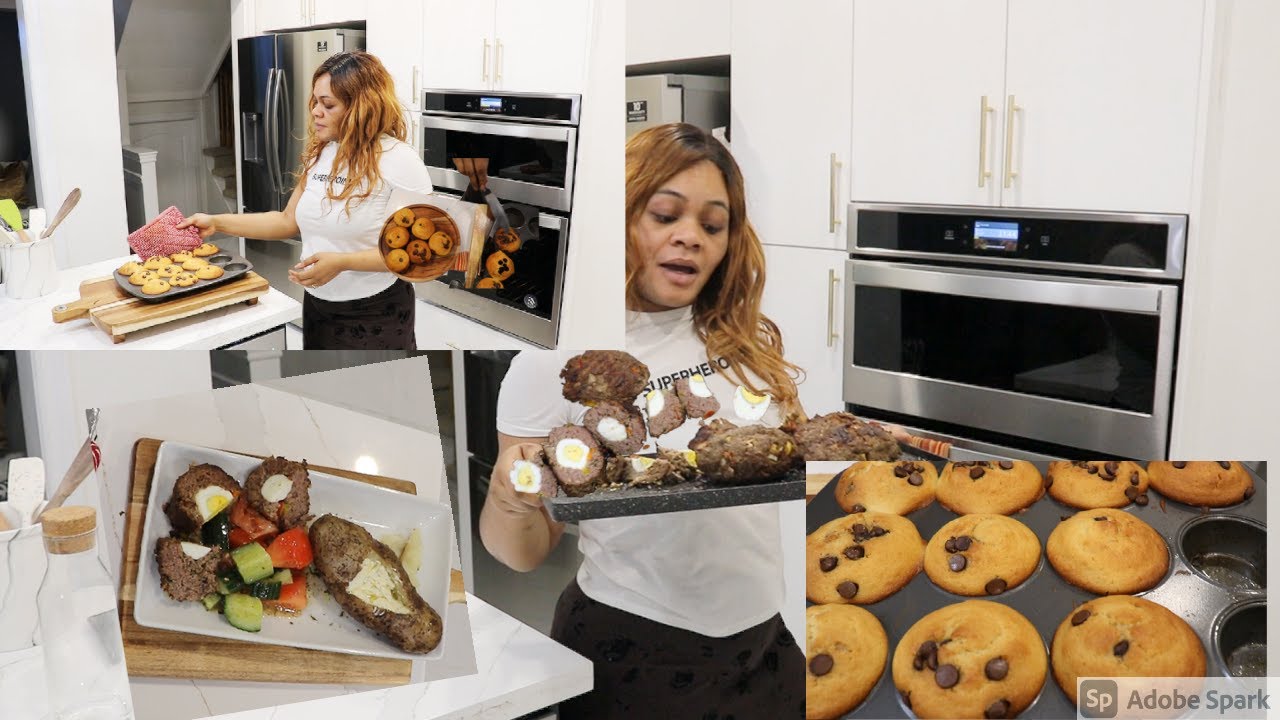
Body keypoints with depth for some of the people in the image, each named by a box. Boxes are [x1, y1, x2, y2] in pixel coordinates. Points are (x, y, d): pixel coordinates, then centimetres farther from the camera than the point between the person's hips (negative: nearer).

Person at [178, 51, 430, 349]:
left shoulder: (396, 159, -17)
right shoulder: (319, 154, 5)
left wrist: (341, 263, -26)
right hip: (317, 308, 7)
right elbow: (289, 221, 13)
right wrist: (217, 222, 5)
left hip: (375, 316, -7)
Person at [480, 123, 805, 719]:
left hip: (762, 639, 4)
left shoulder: (748, 340, -1)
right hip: (633, 654, -4)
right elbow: (525, 553, -8)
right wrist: (510, 502, -28)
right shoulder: (552, 361, -12)